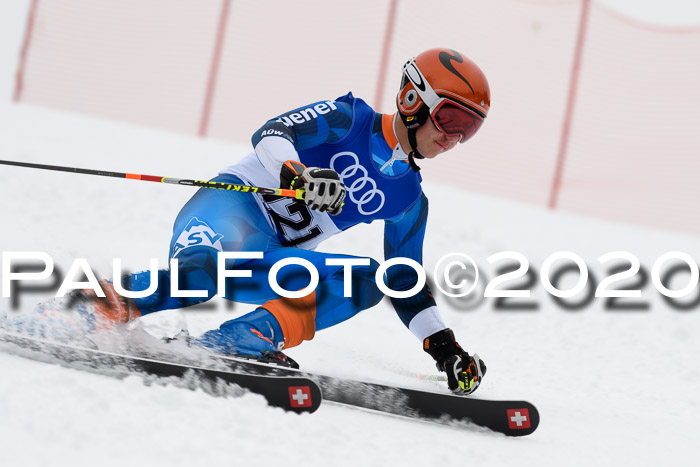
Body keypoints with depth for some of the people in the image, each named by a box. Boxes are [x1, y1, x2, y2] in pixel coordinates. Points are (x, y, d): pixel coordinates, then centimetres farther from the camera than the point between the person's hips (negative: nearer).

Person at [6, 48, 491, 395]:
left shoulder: (409, 200, 19)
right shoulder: (350, 119, 3)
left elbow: (407, 284, 25)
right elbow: (272, 134, -12)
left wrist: (444, 346, 14)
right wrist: (297, 174, -34)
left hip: (278, 260, 6)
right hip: (234, 206, -6)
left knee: (369, 279, -21)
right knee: (205, 265, -39)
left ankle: (245, 339, -34)